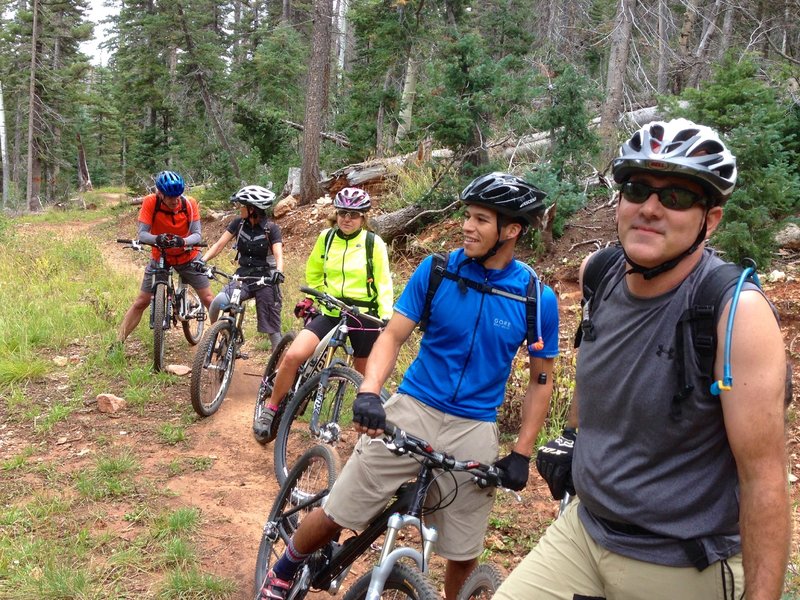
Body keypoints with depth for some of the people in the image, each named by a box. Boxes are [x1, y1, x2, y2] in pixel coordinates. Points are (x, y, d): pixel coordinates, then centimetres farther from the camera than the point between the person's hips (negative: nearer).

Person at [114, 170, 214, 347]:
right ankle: (118, 343, 10)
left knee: (208, 299, -4)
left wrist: (182, 241, -43)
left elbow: (197, 235, -21)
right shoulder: (150, 202, -21)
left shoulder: (190, 203, -20)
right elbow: (142, 234, -24)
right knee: (140, 303, 0)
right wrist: (157, 238, -46)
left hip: (188, 257, 0)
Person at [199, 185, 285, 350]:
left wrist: (278, 272, -43)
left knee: (272, 326, -1)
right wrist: (203, 260, -20)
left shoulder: (271, 228, -10)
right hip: (243, 276, 3)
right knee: (218, 302, -24)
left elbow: (278, 254, -22)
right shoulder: (238, 223, 0)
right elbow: (219, 244, -3)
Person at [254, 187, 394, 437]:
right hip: (330, 313, 2)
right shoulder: (326, 238, 2)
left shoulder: (374, 243, -7)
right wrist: (310, 299, 14)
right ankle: (271, 409, 1)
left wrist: (386, 318, -15)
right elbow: (313, 273, 18)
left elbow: (384, 285, -5)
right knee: (292, 356, -18)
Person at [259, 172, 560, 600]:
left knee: (463, 553, 8)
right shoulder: (436, 271, -5)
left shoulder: (538, 298, -6)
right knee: (334, 515, 3)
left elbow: (541, 380, 3)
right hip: (412, 408, 0)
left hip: (475, 431, 0)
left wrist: (522, 453, -3)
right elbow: (393, 335, -4)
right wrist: (369, 392, -22)